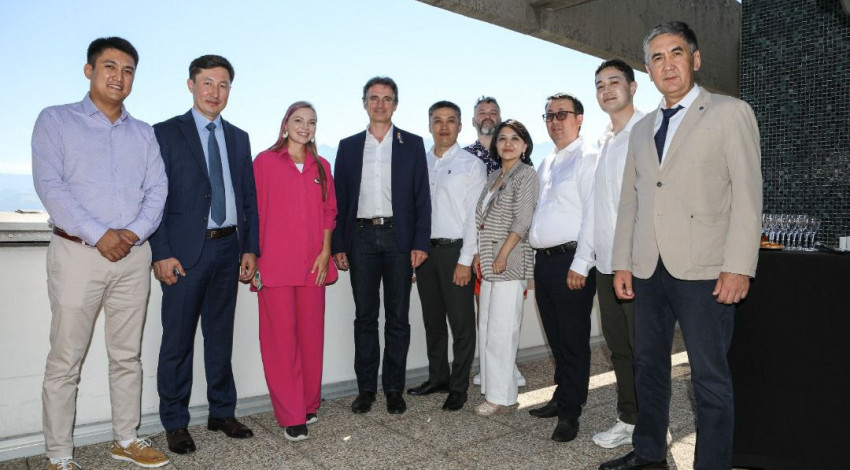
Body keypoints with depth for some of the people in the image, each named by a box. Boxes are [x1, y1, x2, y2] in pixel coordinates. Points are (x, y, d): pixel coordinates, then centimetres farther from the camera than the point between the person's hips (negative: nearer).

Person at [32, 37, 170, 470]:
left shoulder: (143, 133, 15)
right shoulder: (55, 120, 4)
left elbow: (157, 189, 7)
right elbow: (49, 185, -8)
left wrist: (135, 232, -11)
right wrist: (98, 235, -16)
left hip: (133, 255, 4)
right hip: (78, 253, -4)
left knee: (127, 356, 10)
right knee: (65, 360, 0)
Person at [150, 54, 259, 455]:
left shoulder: (239, 138, 13)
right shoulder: (166, 133, 0)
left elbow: (249, 198, 12)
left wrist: (250, 248, 5)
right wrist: (161, 254, -12)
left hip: (228, 249, 4)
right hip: (185, 251, -4)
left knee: (221, 336, 13)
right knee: (178, 339, 3)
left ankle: (221, 413, 26)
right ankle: (175, 423, 18)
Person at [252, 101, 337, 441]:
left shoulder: (321, 167, 13)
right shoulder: (265, 161, 3)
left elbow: (330, 211, 13)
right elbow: (254, 210, 0)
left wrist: (325, 252, 2)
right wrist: (253, 258, -5)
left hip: (313, 264, 4)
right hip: (275, 263, -3)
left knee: (311, 335, 7)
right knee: (281, 337, -1)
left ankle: (309, 403, 23)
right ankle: (291, 416, 7)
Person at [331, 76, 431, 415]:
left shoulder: (412, 144, 7)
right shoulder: (348, 146, 11)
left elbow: (422, 196, 2)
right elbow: (340, 198, 8)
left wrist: (421, 242, -6)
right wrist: (337, 245, 1)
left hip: (398, 237, -1)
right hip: (361, 237, 1)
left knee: (397, 317, 5)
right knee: (364, 316, 6)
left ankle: (394, 388, 15)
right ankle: (366, 388, 16)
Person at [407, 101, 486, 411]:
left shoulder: (471, 164, -2)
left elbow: (474, 215, -7)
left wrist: (465, 260, -13)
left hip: (455, 251, -4)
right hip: (424, 249, 5)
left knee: (461, 324, 3)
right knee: (433, 321, 15)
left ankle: (459, 387, 15)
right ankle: (438, 377, 29)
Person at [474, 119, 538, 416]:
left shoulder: (526, 174, -4)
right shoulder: (494, 177, 18)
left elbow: (522, 220, -13)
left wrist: (503, 255, -17)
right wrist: (480, 256, 10)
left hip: (510, 261, -8)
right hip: (490, 262, 8)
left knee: (501, 331, -5)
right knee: (486, 328, 11)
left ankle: (502, 397, 5)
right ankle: (491, 390, 22)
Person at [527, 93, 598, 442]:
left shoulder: (587, 159, -6)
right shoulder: (546, 164, 19)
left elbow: (592, 215, -13)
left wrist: (580, 264, -18)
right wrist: (537, 258, 13)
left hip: (570, 260, -8)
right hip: (543, 259, 8)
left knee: (573, 339, 0)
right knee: (555, 336, 16)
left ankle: (570, 412, 11)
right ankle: (561, 397, 29)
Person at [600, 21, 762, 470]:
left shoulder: (730, 113, 1)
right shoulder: (641, 129, 16)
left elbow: (747, 194, -6)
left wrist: (738, 267, -13)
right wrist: (622, 262, 8)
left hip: (703, 271, -5)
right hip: (649, 270, 6)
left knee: (710, 377, 1)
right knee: (649, 366, 15)